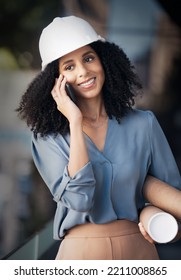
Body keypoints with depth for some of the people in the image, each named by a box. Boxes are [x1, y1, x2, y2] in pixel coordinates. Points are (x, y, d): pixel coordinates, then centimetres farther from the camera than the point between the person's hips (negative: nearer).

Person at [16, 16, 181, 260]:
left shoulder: (143, 124, -3)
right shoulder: (47, 137, -7)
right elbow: (79, 198, -21)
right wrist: (75, 123, -18)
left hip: (139, 249, 2)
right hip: (79, 251, -2)